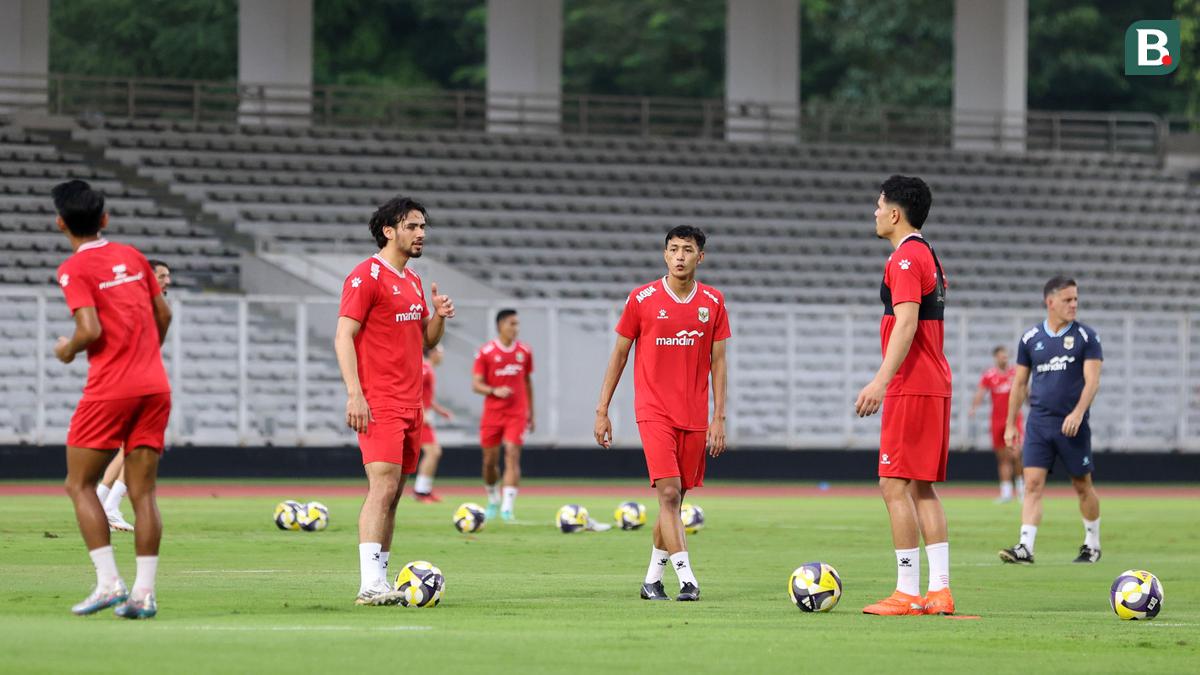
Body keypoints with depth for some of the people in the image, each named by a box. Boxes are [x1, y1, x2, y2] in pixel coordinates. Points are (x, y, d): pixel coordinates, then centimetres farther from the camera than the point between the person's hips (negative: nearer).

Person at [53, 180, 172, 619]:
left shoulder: (74, 269, -7)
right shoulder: (132, 257, 12)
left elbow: (91, 330, -17)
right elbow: (163, 313, 17)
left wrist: (68, 349, 3)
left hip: (109, 389, -6)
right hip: (155, 386, 6)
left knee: (80, 485, 6)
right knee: (143, 492, 4)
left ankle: (109, 582, -6)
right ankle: (144, 593, -2)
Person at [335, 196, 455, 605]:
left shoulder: (412, 281, 19)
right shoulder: (366, 276, -7)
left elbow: (425, 340, 27)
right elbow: (343, 336, -12)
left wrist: (439, 317, 4)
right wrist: (354, 394, -21)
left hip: (409, 405, 9)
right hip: (378, 404, -9)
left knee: (392, 495, 7)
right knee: (383, 488, -17)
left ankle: (380, 582, 9)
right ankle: (370, 585, -23)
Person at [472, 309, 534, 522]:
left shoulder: (524, 351, 6)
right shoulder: (486, 352, -4)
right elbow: (476, 385, -4)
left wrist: (531, 414, 18)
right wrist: (495, 391, -23)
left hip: (517, 413, 1)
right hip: (492, 414, -1)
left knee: (512, 456, -13)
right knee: (490, 460, 7)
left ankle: (507, 507, -19)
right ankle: (492, 500, 32)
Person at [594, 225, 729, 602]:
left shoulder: (713, 303, 5)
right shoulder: (642, 299, -1)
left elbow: (718, 362, 8)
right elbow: (619, 355, 6)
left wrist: (719, 418, 1)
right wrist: (602, 410, 4)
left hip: (695, 417, 3)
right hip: (654, 412, -3)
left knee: (675, 499, 7)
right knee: (668, 493, -16)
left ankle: (652, 580, 19)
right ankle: (687, 580, -19)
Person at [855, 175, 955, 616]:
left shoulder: (905, 258, -12)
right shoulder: (929, 257, 19)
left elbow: (906, 324, -22)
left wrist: (881, 381, -27)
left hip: (911, 387, -10)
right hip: (935, 385, 10)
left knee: (895, 487, -9)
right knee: (922, 489, 10)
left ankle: (908, 593, -12)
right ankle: (939, 590, 6)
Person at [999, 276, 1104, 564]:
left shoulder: (1085, 336, -1)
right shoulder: (1031, 338, 7)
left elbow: (1092, 381, -7)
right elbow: (1020, 384, 13)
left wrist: (1077, 413, -22)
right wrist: (1010, 425, 11)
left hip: (1072, 425, -2)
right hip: (1038, 422, 2)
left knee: (1082, 486, 8)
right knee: (1033, 484, -10)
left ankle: (1092, 545, 24)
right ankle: (1025, 548, -16)